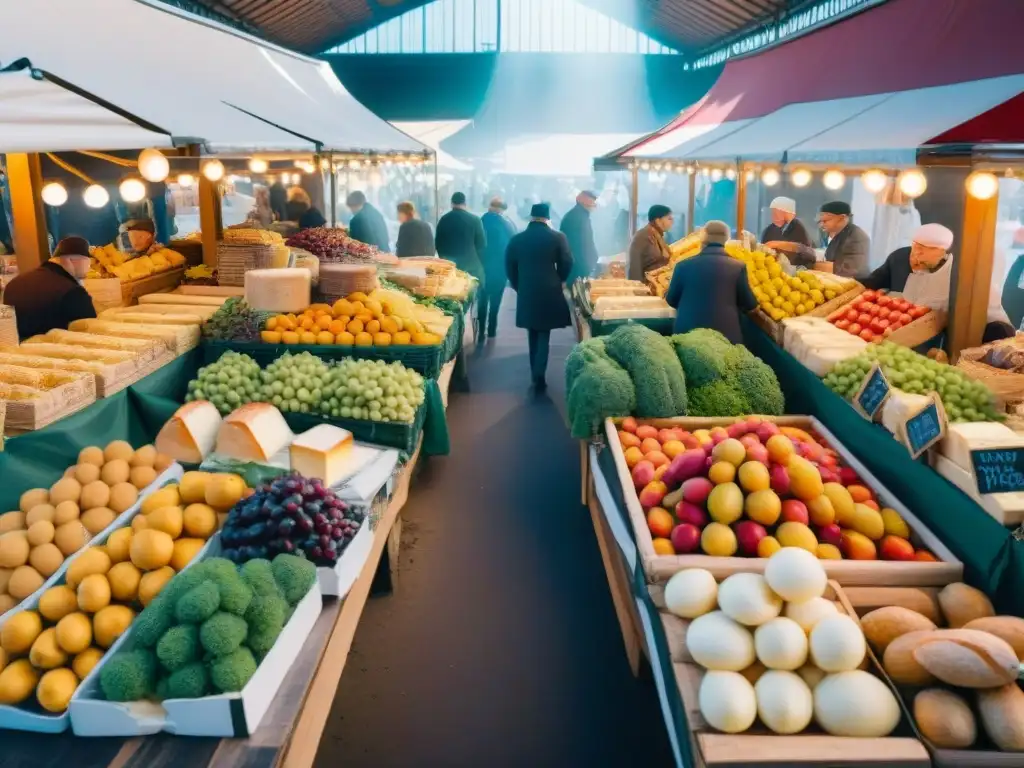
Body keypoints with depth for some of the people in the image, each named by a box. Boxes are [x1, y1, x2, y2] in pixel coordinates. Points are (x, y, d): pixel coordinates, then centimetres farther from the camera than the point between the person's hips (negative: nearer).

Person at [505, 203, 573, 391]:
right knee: (544, 335, 4)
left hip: (526, 294, 2)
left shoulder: (516, 239, 0)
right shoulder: (557, 237, -6)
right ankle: (539, 375, -9)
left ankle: (536, 375, 22)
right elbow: (567, 263, 0)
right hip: (550, 293, -2)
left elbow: (509, 267, 4)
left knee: (533, 335, 16)